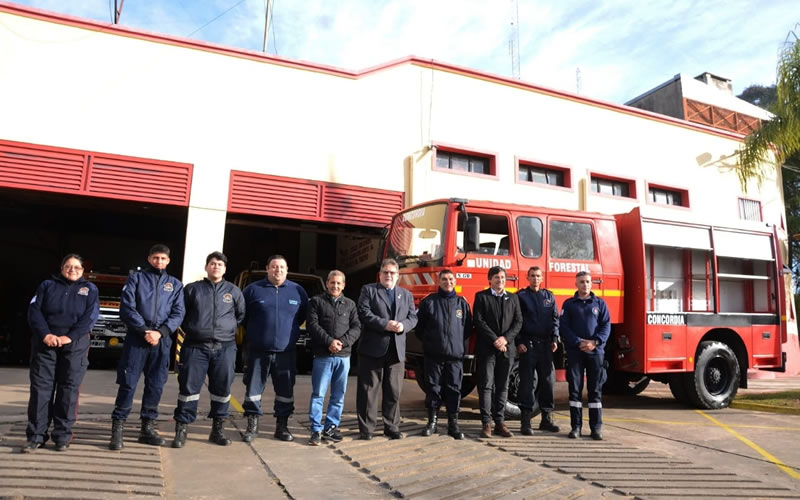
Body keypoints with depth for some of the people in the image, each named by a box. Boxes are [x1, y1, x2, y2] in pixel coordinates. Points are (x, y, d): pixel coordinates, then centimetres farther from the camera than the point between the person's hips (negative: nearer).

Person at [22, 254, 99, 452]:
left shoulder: (90, 289, 9)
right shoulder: (48, 285, 12)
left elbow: (91, 316, -3)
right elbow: (34, 310, 1)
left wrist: (70, 337, -15)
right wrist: (44, 334, -15)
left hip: (75, 345, -1)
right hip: (45, 343, 1)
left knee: (69, 389, -1)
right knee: (40, 387, -1)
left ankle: (62, 435, 6)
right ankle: (36, 435, 5)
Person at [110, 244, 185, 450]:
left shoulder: (175, 284, 13)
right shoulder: (136, 278, 7)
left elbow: (178, 313, 5)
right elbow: (127, 308, -4)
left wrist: (160, 332, -10)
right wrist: (145, 330, -13)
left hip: (162, 341, 3)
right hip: (136, 338, -2)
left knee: (156, 385, 7)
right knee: (128, 383, -4)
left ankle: (147, 427, 17)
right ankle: (117, 427, 4)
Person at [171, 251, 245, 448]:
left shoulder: (233, 291, 9)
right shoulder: (192, 289, 6)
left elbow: (241, 314, 18)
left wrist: (228, 328, 11)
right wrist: (190, 329, 7)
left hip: (224, 348, 2)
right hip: (195, 347, -1)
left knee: (222, 388, 7)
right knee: (189, 387, -3)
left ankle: (218, 429, 20)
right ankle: (181, 429, 8)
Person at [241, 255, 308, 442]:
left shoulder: (298, 291, 3)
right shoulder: (253, 289, -1)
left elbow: (303, 315, 15)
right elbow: (242, 314, 8)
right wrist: (254, 331, 10)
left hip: (286, 352, 1)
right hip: (257, 351, -1)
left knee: (286, 390, 8)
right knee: (253, 388, 5)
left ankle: (282, 426, 21)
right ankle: (252, 425, 18)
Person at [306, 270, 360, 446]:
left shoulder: (350, 304, 13)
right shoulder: (316, 301, 5)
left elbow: (356, 327, 5)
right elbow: (312, 325, -5)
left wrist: (343, 342, -11)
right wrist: (329, 341, -16)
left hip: (344, 356, 3)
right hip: (322, 356, -3)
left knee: (338, 395, 9)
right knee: (318, 394, -1)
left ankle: (331, 427, 19)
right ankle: (316, 429, 8)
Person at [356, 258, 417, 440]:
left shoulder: (406, 294, 17)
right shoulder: (368, 290, 4)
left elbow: (413, 317, 9)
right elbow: (364, 313, -9)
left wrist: (403, 325, -12)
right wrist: (385, 324, -18)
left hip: (396, 350, 4)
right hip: (372, 349, -3)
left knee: (394, 392, 8)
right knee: (368, 391, 2)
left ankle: (392, 427, 19)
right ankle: (366, 428, 11)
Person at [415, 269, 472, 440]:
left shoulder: (462, 303, 8)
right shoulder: (429, 301, 3)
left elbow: (468, 328, 14)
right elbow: (419, 326, 8)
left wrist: (458, 342, 8)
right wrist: (428, 341, 8)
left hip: (455, 355, 1)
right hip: (433, 355, -1)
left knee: (454, 390, 4)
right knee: (433, 389, 5)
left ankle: (453, 424, 13)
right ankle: (432, 422, 17)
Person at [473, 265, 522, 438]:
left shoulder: (513, 298, 15)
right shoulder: (481, 296, 4)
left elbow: (518, 322, 6)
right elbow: (479, 322, -6)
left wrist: (505, 338, -9)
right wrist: (495, 340, -12)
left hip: (506, 348, 4)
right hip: (486, 348, -3)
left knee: (502, 387, 7)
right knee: (486, 386, -4)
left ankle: (500, 422, 13)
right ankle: (487, 423, 0)